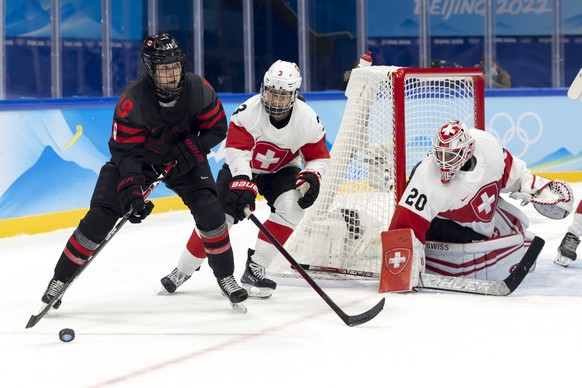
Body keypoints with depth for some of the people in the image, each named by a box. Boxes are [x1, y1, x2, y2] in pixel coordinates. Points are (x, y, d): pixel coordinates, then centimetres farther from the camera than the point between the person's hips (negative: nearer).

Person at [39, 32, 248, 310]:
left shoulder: (198, 89, -22)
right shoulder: (132, 100, -31)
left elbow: (217, 128, -9)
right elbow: (125, 151, -27)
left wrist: (191, 150, -25)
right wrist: (131, 190, -39)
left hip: (183, 158, 2)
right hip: (138, 157, -2)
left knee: (209, 210, -15)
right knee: (100, 216, -10)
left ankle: (225, 276, 4)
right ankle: (60, 278, 3)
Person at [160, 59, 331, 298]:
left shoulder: (307, 120, -20)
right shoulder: (248, 111, -28)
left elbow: (320, 156, -7)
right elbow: (236, 150, -32)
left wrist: (310, 177, -27)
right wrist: (243, 183, -46)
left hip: (282, 171, 2)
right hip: (241, 169, -2)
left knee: (292, 206, -26)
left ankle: (254, 270, -18)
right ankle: (183, 271, 10)